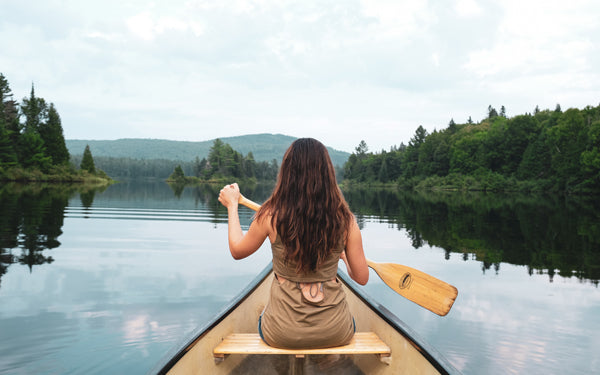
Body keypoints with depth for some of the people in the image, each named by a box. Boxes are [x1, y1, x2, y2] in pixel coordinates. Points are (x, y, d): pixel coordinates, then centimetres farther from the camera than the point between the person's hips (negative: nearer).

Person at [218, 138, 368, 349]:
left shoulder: (270, 215, -15)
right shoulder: (345, 219, -12)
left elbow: (237, 250, 5)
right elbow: (362, 278, -1)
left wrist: (232, 205, 18)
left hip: (282, 334, 0)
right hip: (334, 334, 1)